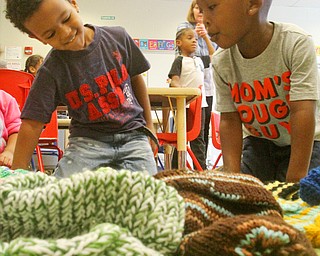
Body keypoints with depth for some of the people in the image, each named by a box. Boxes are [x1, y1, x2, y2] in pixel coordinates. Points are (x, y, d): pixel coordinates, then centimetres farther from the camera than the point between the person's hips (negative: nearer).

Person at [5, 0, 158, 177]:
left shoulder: (117, 38, -3)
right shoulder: (51, 71, -10)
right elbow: (31, 124, -10)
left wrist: (149, 125, 16)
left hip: (132, 133, 2)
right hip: (88, 140, -1)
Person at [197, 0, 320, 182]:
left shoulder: (297, 44, -26)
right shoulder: (221, 63, -14)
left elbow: (303, 112, -30)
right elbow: (229, 120, -11)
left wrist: (296, 178, -32)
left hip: (305, 141, -3)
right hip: (258, 140, 3)